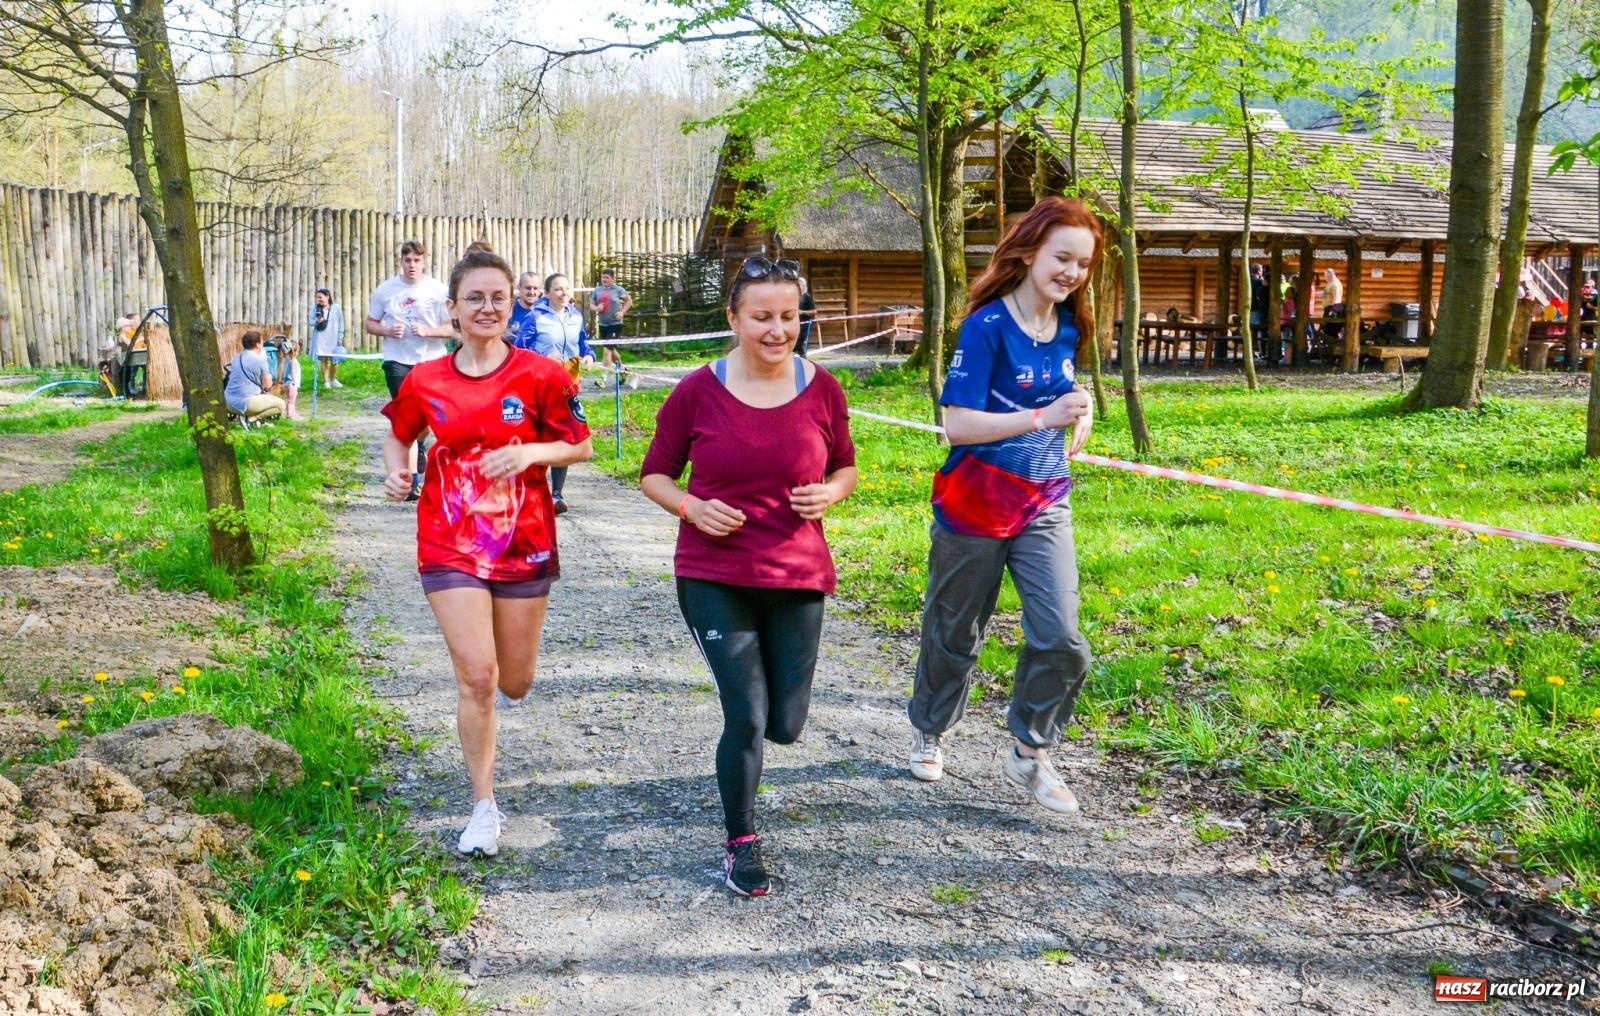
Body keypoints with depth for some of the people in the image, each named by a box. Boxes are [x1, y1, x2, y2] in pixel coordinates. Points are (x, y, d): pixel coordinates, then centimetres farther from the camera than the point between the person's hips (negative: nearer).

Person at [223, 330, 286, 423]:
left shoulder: (236, 358, 13)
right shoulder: (260, 359, -7)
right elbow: (267, 386, -3)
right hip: (245, 403, -8)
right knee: (280, 404, 6)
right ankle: (252, 418, -9)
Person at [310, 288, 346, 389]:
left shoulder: (336, 308, -1)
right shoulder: (315, 308, 1)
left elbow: (341, 324, 3)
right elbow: (311, 321, 4)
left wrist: (340, 338, 1)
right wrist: (316, 321, -20)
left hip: (333, 339, 1)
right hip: (320, 338, -1)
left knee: (335, 360, 7)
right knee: (323, 360, -3)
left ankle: (333, 380, 26)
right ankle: (325, 382, 3)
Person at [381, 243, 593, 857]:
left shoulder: (539, 376, -7)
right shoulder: (425, 382, -1)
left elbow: (581, 446, -2)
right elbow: (398, 435, 16)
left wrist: (529, 452, -19)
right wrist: (396, 471, -4)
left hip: (524, 544, 0)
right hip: (451, 546, 0)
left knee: (514, 683, 11)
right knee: (476, 677, -10)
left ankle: (498, 684, 51)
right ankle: (484, 808, 5)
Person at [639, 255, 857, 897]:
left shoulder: (822, 390, -2)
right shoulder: (697, 392, -7)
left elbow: (845, 467, 13)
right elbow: (653, 475, 4)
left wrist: (829, 494, -9)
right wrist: (693, 508, -15)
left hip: (798, 578, 2)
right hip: (713, 578, -2)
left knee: (784, 726, 8)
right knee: (746, 719, -6)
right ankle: (741, 844, 18)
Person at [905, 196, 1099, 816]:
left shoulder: (1068, 328, 5)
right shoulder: (987, 327, -15)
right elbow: (957, 424, -22)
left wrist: (1077, 420, 5)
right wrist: (1045, 417, -26)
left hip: (1044, 505, 5)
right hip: (975, 505, -5)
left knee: (1060, 639, -8)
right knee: (955, 635, 13)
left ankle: (1029, 754, 12)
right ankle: (927, 732, 38)